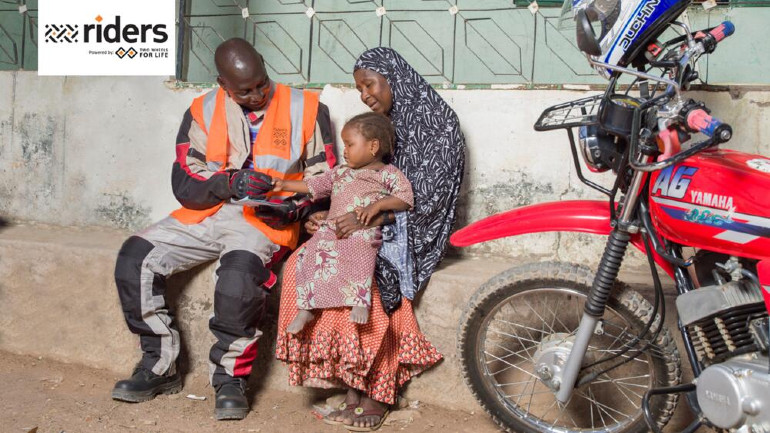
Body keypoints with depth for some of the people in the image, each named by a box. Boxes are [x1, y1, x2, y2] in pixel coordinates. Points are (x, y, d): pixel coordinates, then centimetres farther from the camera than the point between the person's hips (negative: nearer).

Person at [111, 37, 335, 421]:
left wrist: (293, 209, -14)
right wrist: (228, 183, -18)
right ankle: (159, 365, -1)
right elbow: (184, 184, 0)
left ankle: (230, 378, -14)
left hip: (267, 220, -4)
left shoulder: (306, 109, 2)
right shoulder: (203, 113, 6)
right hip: (207, 214, 4)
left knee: (238, 272, -35)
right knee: (135, 256, -15)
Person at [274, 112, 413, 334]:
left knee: (359, 252, -38)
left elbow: (405, 199, -4)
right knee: (311, 253, -18)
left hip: (363, 231, -6)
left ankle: (360, 302, -37)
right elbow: (314, 185, 32)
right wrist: (285, 184, 26)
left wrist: (378, 205, -17)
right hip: (332, 229, 6)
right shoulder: (340, 172, 27)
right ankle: (305, 309, -15)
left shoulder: (388, 173, 8)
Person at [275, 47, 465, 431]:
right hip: (370, 228, 6)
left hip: (413, 231, -6)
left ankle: (374, 395, -18)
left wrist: (375, 217, -25)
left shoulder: (436, 121, -3)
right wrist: (323, 217, -3)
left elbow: (427, 196, -14)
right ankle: (355, 392, -18)